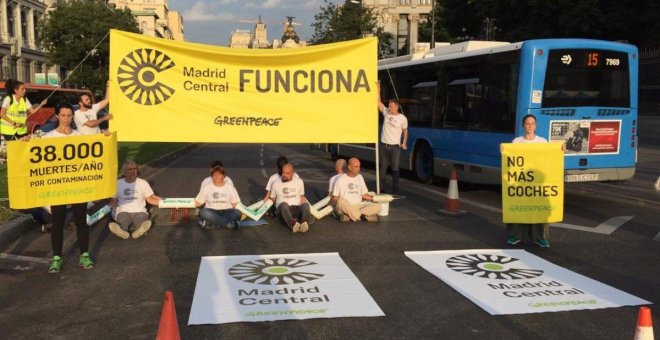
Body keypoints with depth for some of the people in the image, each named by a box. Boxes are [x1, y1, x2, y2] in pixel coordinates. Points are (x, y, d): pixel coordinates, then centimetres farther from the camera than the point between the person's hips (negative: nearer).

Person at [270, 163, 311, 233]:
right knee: (283, 204, -38)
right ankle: (293, 224, -64)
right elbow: (272, 199, 19)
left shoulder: (299, 181, 14)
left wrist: (305, 210, 5)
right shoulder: (276, 183, 11)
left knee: (305, 204, -34)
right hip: (283, 210, -1)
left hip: (297, 209, 1)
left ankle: (304, 224, -62)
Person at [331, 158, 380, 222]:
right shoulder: (341, 179, 2)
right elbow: (335, 198, 2)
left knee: (377, 206, -20)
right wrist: (334, 202, -20)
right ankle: (361, 216, -25)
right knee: (341, 201, -39)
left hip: (358, 207, 5)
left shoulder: (360, 177, 18)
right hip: (345, 208, -5)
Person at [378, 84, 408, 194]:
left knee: (395, 169, 0)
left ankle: (395, 190, 5)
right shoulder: (386, 113, 3)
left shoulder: (403, 118, -5)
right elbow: (379, 102, 1)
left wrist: (404, 143, 4)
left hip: (395, 147, -4)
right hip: (383, 145, 4)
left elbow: (405, 130, 8)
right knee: (383, 167, 10)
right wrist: (378, 89, -8)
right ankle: (381, 188, 18)